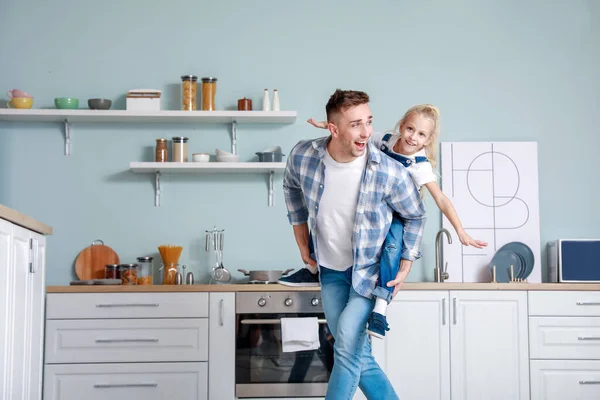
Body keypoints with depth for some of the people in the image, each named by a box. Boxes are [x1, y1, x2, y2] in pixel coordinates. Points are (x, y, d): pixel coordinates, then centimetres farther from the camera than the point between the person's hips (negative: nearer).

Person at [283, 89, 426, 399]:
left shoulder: (390, 173, -26)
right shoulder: (302, 156, -18)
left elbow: (415, 216, -6)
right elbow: (292, 189, 7)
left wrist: (406, 267, -6)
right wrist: (302, 243, 7)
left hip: (371, 267, -3)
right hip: (330, 268, 4)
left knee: (347, 343, -16)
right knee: (358, 354, 8)